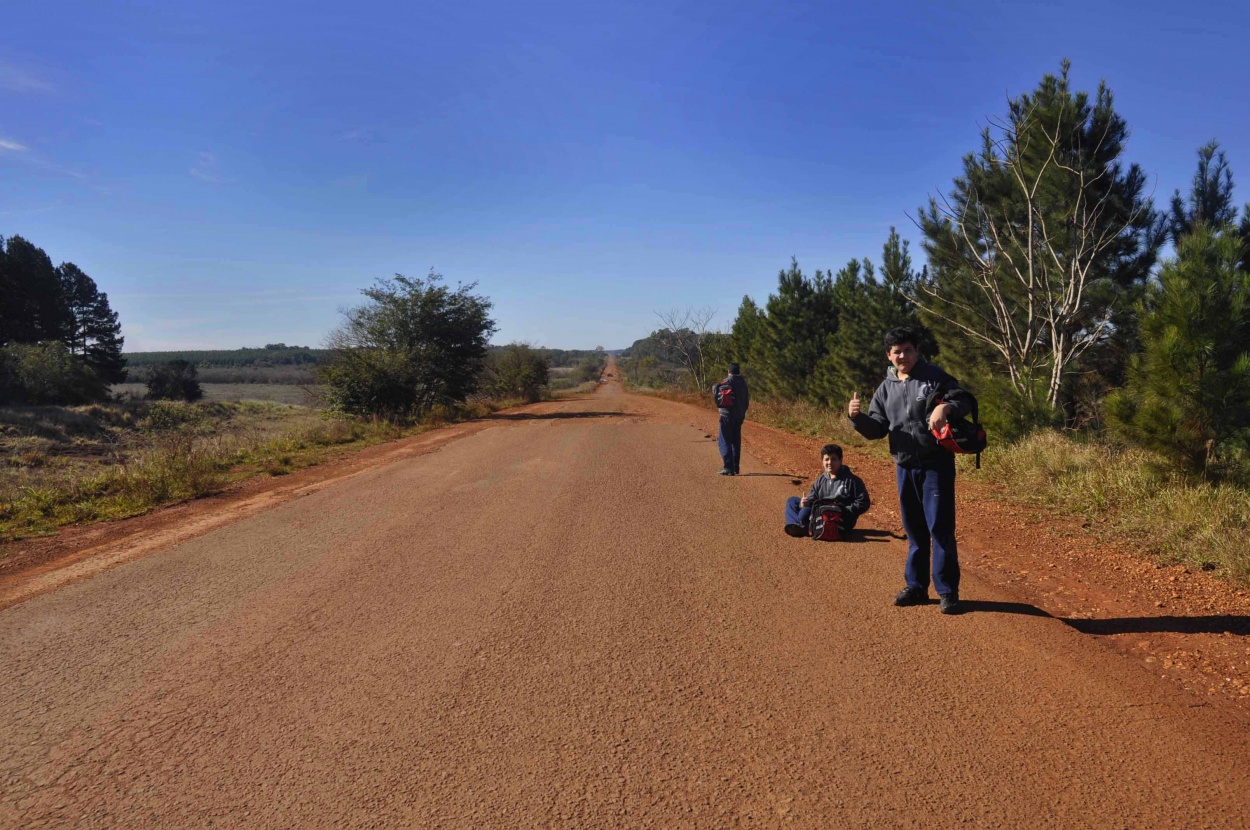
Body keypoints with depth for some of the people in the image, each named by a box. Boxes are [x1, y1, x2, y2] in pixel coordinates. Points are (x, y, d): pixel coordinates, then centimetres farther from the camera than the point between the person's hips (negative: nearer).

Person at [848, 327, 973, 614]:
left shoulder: (934, 377, -3)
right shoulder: (886, 388, 10)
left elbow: (965, 400, -6)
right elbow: (877, 429, 11)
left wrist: (946, 406, -27)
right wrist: (857, 417, -9)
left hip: (936, 464, -5)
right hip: (904, 467, 5)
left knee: (940, 528, -4)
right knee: (914, 530, 13)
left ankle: (948, 591, 6)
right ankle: (916, 587, 24)